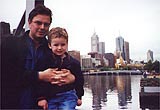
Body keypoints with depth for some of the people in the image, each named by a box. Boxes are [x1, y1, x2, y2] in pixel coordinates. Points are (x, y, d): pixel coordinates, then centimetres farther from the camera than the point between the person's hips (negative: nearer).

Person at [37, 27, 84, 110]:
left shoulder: (74, 62, 3)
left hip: (68, 97, 0)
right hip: (50, 97, 0)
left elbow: (79, 80, 12)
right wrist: (41, 97, -6)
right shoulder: (46, 61, -3)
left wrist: (79, 96, 15)